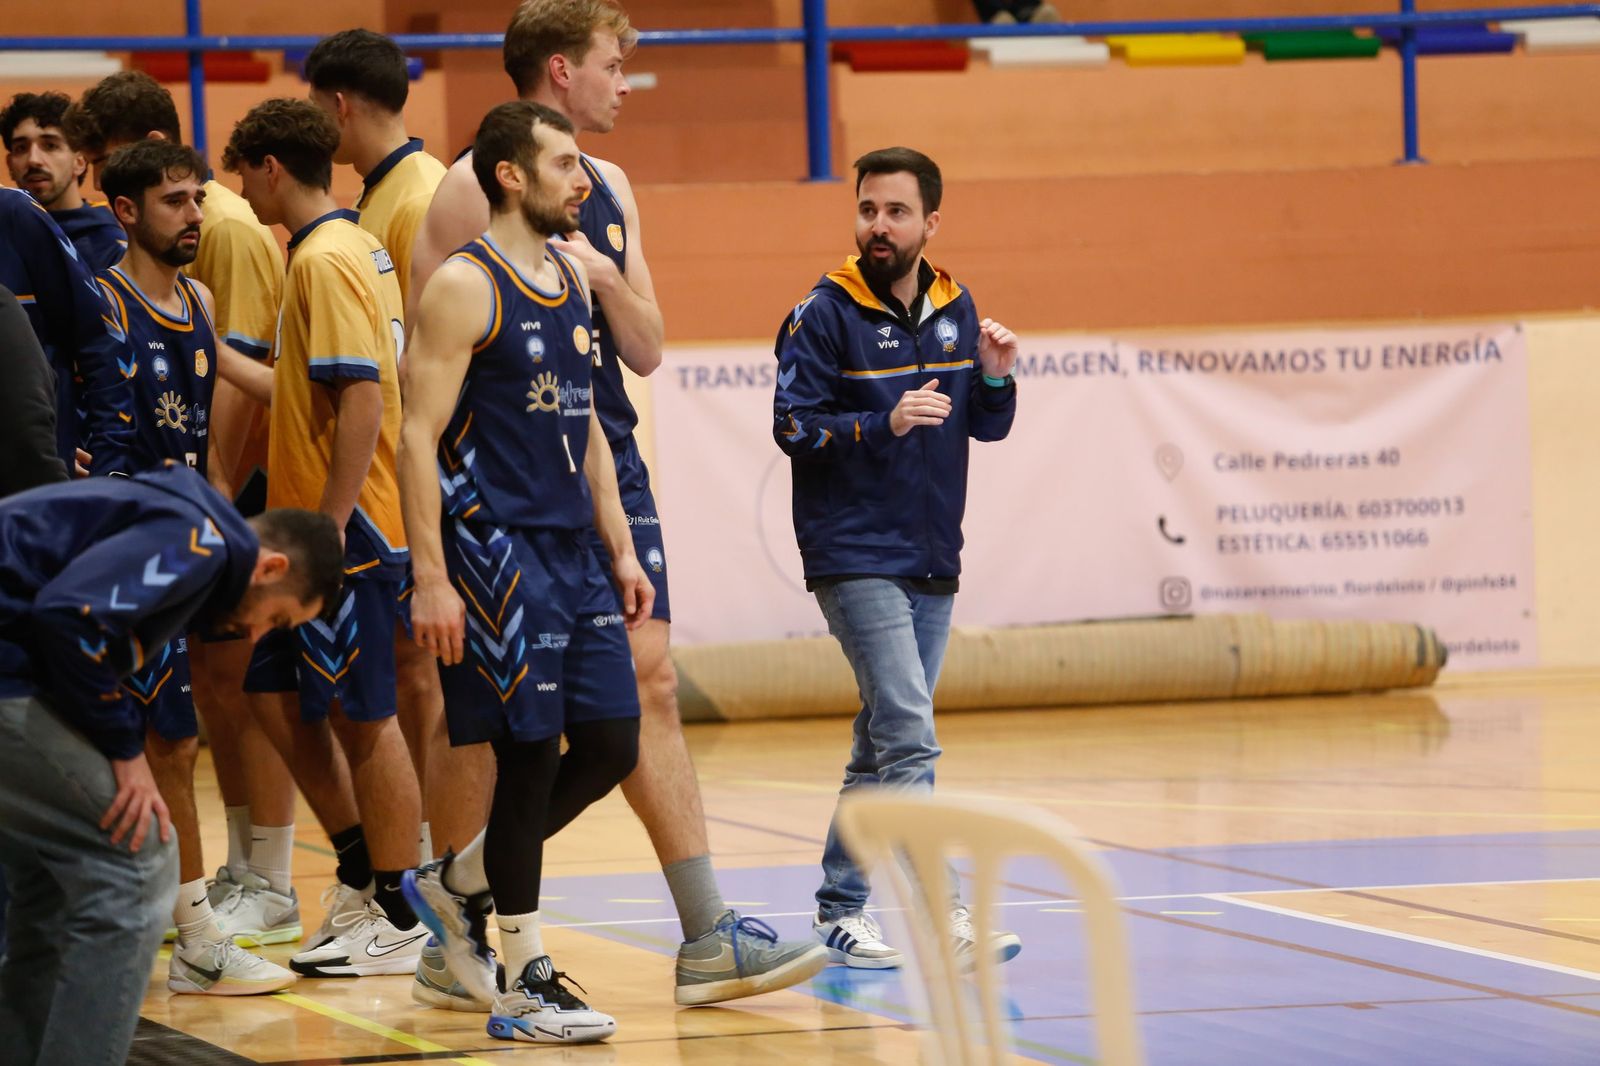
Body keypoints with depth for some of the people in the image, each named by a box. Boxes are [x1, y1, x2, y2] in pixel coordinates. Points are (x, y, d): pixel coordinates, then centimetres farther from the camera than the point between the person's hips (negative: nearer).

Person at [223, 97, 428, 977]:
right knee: (276, 694, 13)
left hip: (345, 533, -10)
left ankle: (395, 921, 3)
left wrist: (330, 525, -23)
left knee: (361, 718, -3)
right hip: (318, 527, 10)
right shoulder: (352, 249, 15)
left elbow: (362, 398, -23)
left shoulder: (327, 259, -16)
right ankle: (361, 872, 20)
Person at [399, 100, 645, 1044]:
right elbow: (419, 436, -13)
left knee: (612, 745, 4)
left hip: (573, 551, 8)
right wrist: (430, 578, -18)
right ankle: (524, 986, 3)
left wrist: (622, 550, 16)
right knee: (530, 755, -6)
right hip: (495, 552, -8)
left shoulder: (573, 279, 15)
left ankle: (457, 885, 22)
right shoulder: (465, 287, -10)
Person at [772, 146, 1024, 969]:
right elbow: (794, 427, -12)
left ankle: (840, 904, 20)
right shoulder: (825, 314, -7)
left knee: (883, 745, 11)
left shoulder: (954, 309, 9)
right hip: (855, 556, -6)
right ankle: (940, 912, -17)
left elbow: (988, 427, 14)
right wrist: (886, 423, -25)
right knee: (909, 738, -15)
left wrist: (995, 377, -7)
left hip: (931, 561, 6)